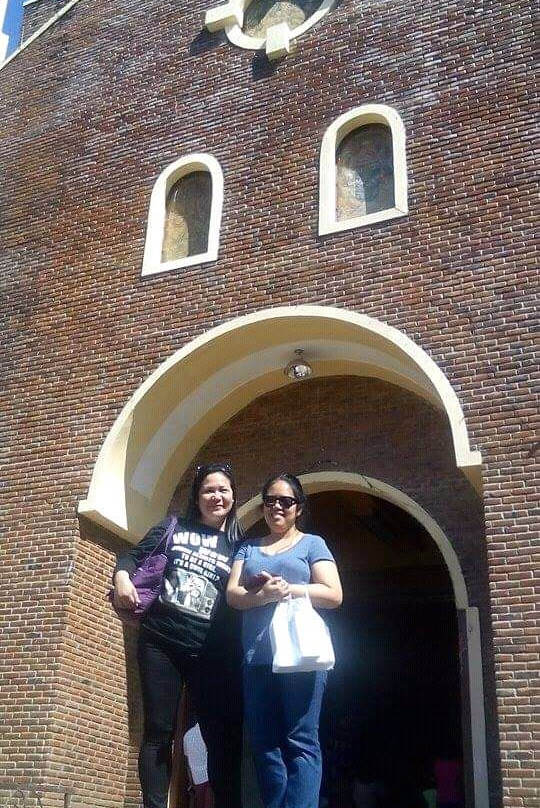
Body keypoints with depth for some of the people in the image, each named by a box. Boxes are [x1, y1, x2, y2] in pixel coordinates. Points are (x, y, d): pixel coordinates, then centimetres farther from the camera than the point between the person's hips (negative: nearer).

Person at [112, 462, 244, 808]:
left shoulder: (240, 548, 12)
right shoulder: (173, 528, 11)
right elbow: (133, 556, 8)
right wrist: (122, 576, -13)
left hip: (212, 654, 1)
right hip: (161, 642, 0)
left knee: (224, 737, 0)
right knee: (158, 731, 2)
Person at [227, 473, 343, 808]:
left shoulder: (312, 544, 10)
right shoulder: (249, 548, 20)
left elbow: (333, 595, 0)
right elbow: (232, 594, 7)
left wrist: (288, 589, -12)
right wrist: (263, 595, -14)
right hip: (257, 658, 4)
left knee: (301, 742, -7)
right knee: (264, 743, 3)